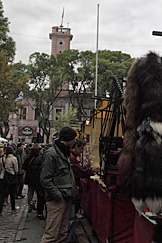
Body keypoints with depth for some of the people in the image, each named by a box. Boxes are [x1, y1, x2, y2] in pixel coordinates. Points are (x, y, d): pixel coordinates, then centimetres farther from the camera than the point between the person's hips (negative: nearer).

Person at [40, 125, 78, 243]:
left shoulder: (64, 153, 16)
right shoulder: (51, 154, -14)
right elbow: (45, 179, -19)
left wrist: (73, 190, 14)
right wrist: (58, 196, -18)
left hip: (66, 198, 9)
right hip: (56, 201, -9)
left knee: (63, 232, 15)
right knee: (52, 234, -6)